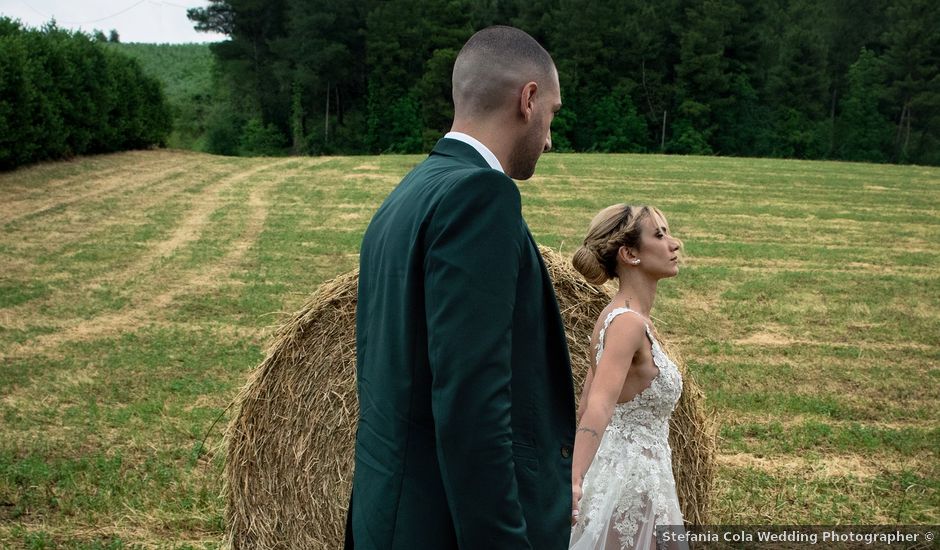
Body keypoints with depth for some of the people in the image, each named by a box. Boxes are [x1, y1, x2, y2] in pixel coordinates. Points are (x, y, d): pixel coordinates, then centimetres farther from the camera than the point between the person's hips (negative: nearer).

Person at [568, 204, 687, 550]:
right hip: (632, 482, -9)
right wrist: (574, 482, -45)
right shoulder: (629, 322, -19)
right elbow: (600, 406, -33)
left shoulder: (612, 317, 8)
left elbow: (586, 406, 15)